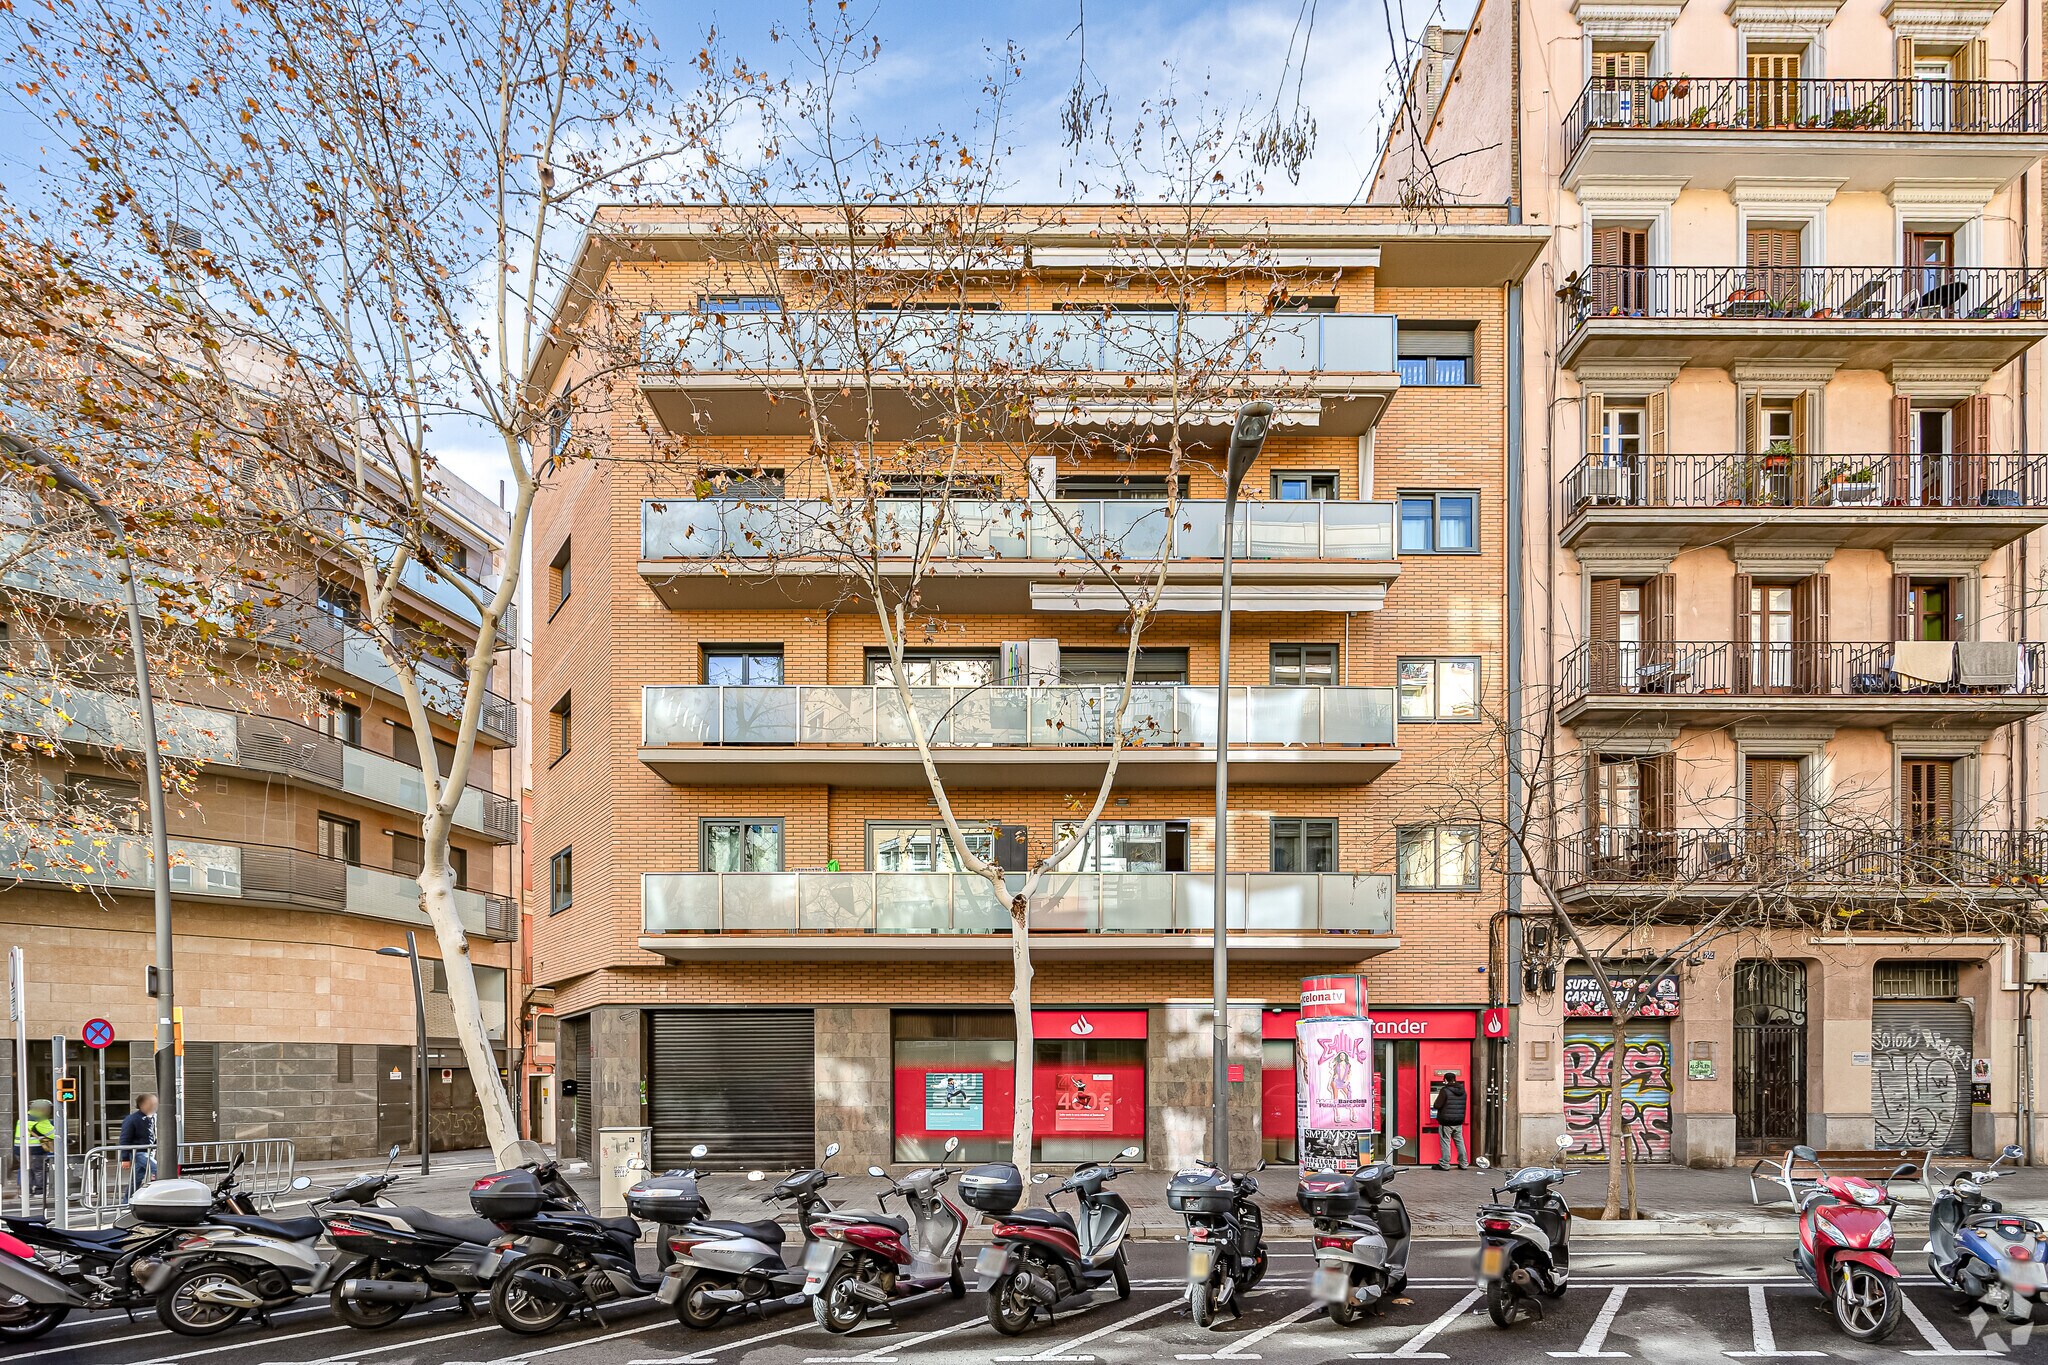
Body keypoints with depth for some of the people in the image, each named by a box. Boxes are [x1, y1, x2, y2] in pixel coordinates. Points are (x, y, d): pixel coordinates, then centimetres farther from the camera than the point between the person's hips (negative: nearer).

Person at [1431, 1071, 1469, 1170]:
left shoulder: (1445, 1090, -15)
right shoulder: (1462, 1091, 6)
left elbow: (1437, 1105, -17)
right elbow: (1463, 1106, 15)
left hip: (1446, 1122, -6)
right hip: (1459, 1121, 6)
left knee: (1445, 1142, -1)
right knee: (1460, 1142, 13)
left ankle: (1444, 1164, 1)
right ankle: (1463, 1164, 16)